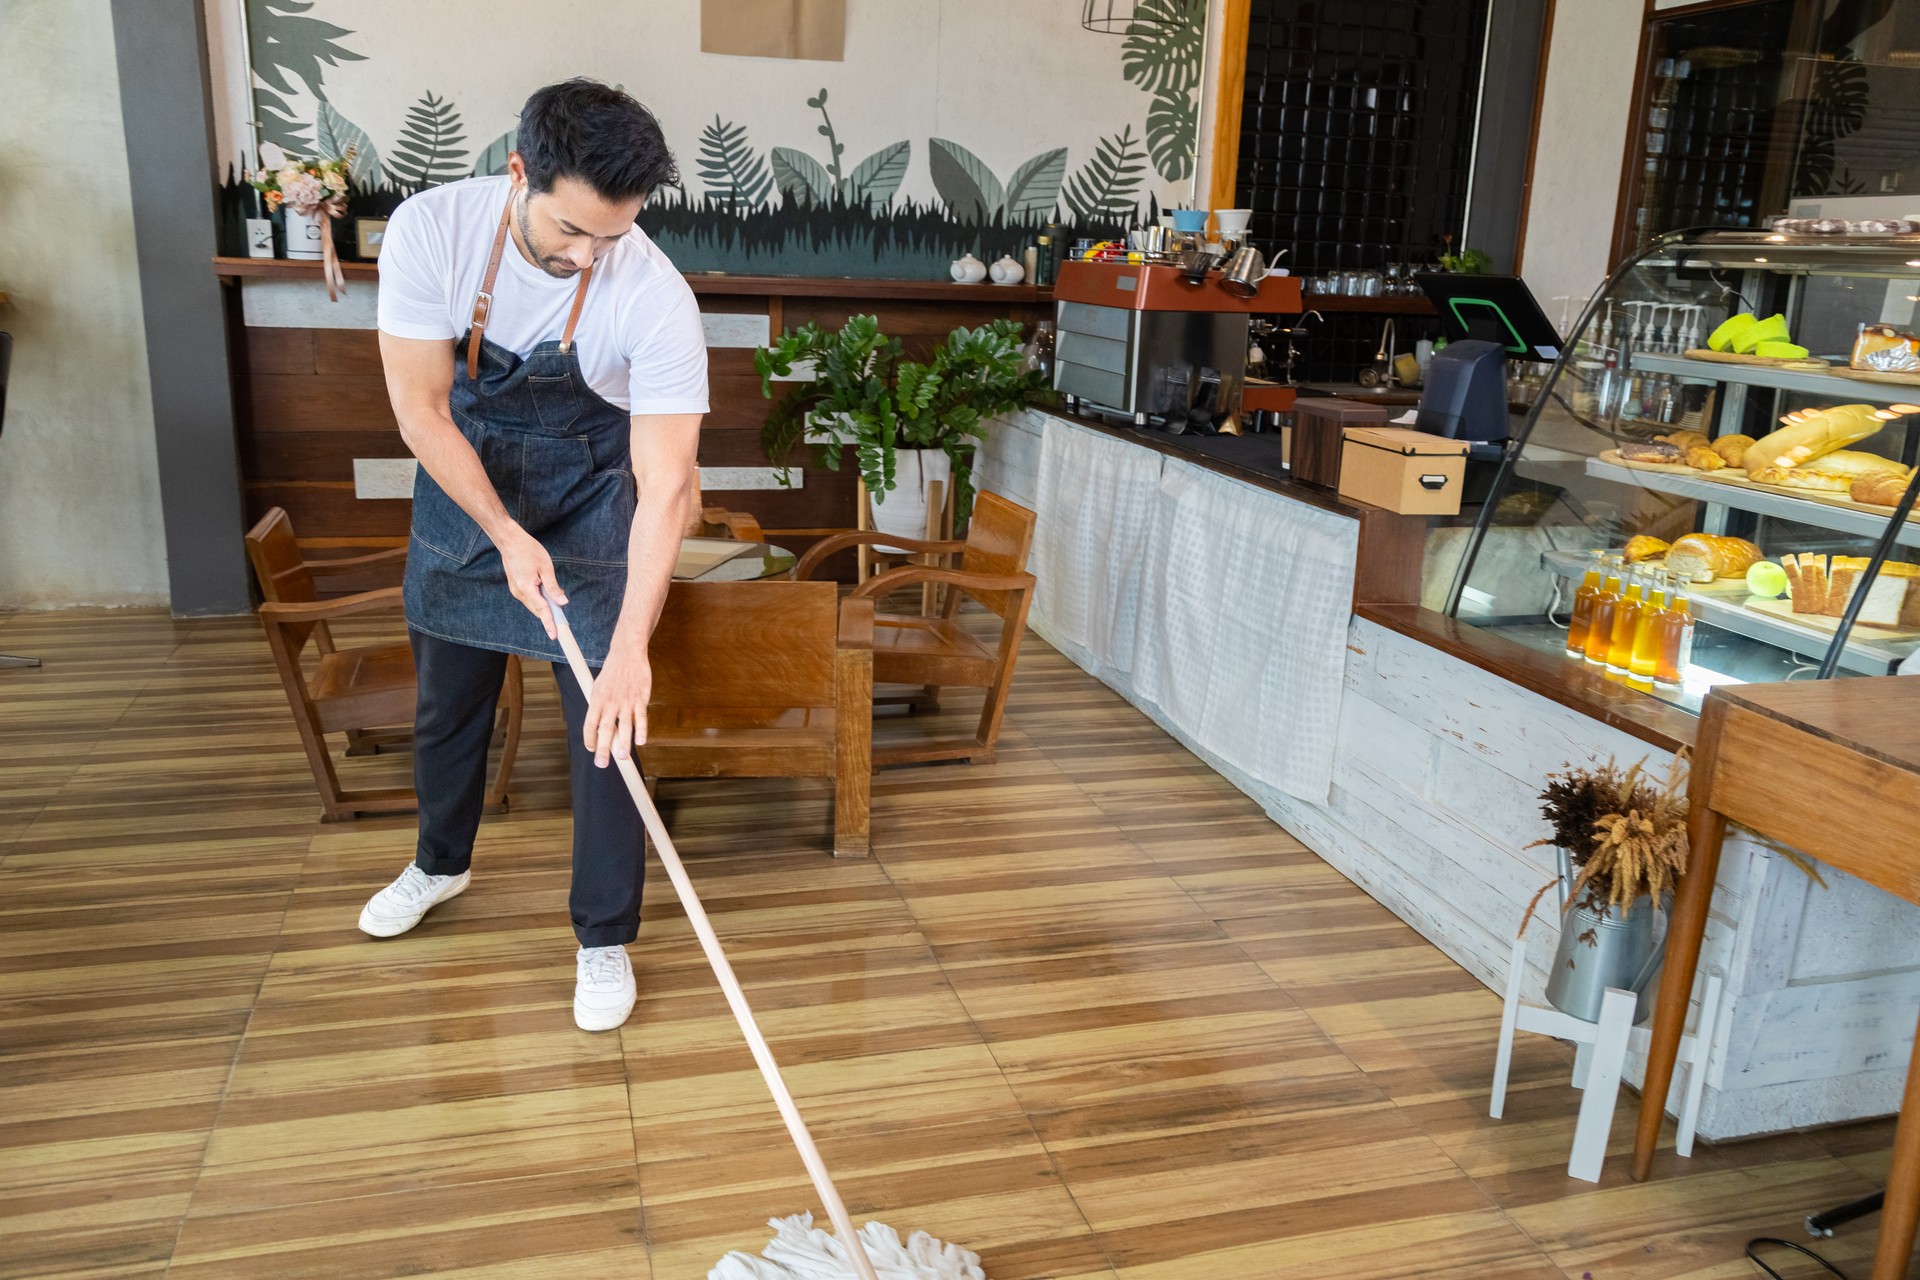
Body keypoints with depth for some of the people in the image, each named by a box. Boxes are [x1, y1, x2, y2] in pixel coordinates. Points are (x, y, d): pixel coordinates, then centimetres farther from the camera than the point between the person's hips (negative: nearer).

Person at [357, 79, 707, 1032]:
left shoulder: (655, 298, -29)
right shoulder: (430, 230, -23)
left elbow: (665, 484, -31)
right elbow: (421, 410, -17)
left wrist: (631, 646, -37)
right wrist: (508, 538, -23)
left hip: (589, 503, -2)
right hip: (461, 487, 3)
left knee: (607, 725, -5)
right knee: (447, 698, 18)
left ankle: (605, 938, 12)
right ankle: (441, 863, 44)